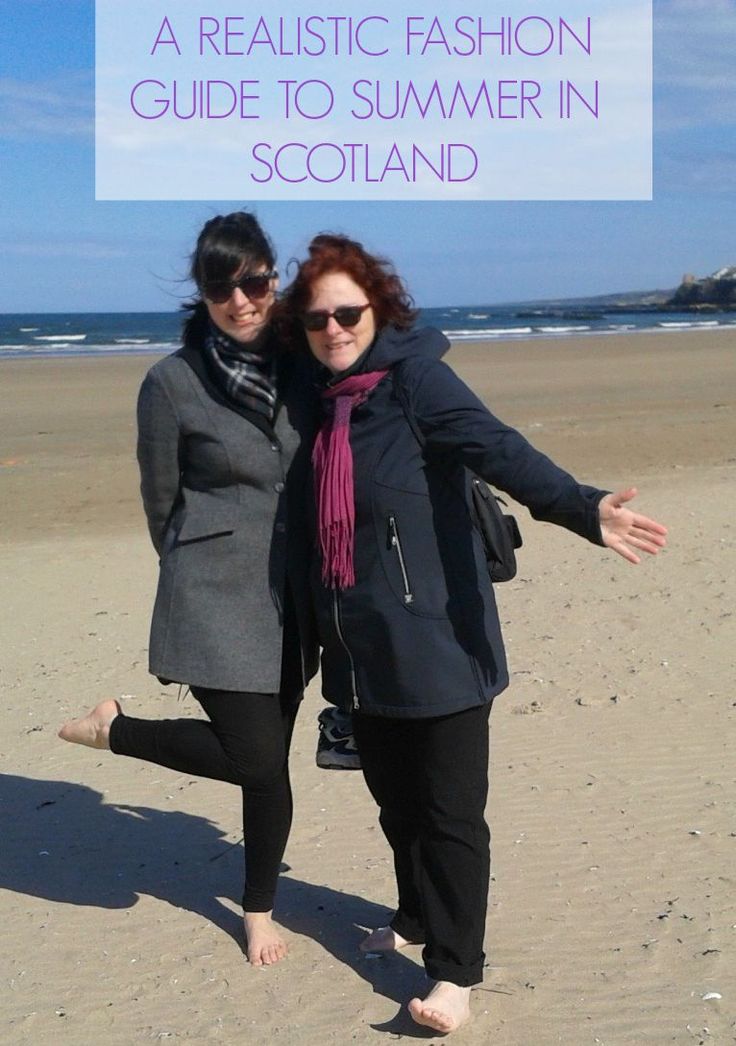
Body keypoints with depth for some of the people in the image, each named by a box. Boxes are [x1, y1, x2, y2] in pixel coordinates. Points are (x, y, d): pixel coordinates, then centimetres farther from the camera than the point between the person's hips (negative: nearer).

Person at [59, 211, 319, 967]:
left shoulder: (298, 365, 1)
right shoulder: (172, 383, -11)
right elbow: (161, 504, -1)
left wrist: (308, 574, 11)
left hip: (291, 597, 5)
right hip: (215, 596, -4)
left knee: (270, 759, 11)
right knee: (253, 756, -9)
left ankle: (259, 909, 31)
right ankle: (112, 729, 15)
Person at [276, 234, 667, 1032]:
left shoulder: (414, 376, -11)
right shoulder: (324, 399, 10)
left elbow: (495, 447, -26)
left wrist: (581, 510, -42)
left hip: (434, 638, -7)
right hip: (364, 647, 7)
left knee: (449, 809, 1)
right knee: (395, 798, 20)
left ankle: (454, 972, 12)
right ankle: (418, 921, 39)